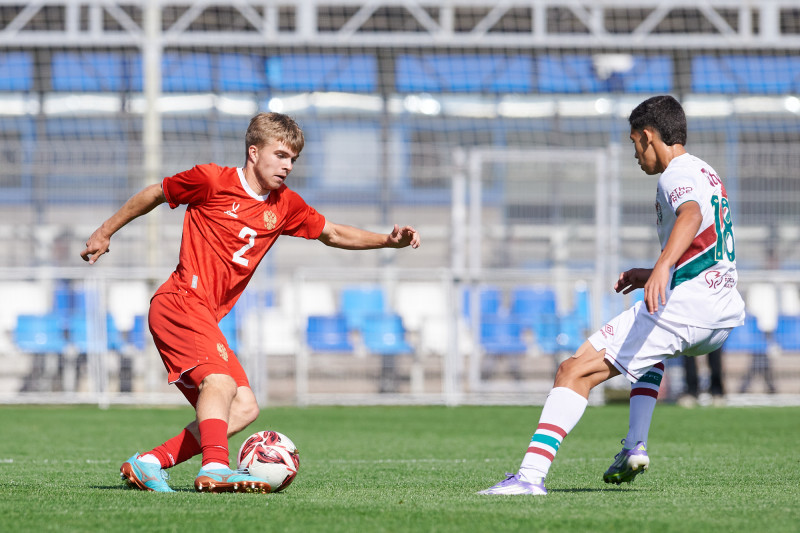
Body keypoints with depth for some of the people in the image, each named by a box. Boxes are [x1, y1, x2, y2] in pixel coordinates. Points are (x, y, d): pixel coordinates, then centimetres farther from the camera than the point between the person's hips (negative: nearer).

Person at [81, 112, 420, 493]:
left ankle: (148, 464, -3)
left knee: (244, 408, 0)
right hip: (181, 302, -8)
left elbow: (332, 233, 22)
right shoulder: (213, 181, -6)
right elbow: (155, 194, 7)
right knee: (221, 380, -30)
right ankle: (215, 468, -48)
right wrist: (105, 233, 15)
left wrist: (388, 241, 7)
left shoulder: (285, 205, 12)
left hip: (205, 318, 8)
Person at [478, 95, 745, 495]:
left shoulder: (677, 174, -6)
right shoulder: (708, 175, 24)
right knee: (652, 345, 42)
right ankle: (635, 446, 25)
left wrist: (663, 266, -47)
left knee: (575, 371, -11)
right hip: (726, 313, 10)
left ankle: (532, 473, -25)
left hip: (684, 305, -10)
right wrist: (651, 276, 35)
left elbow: (691, 215, -30)